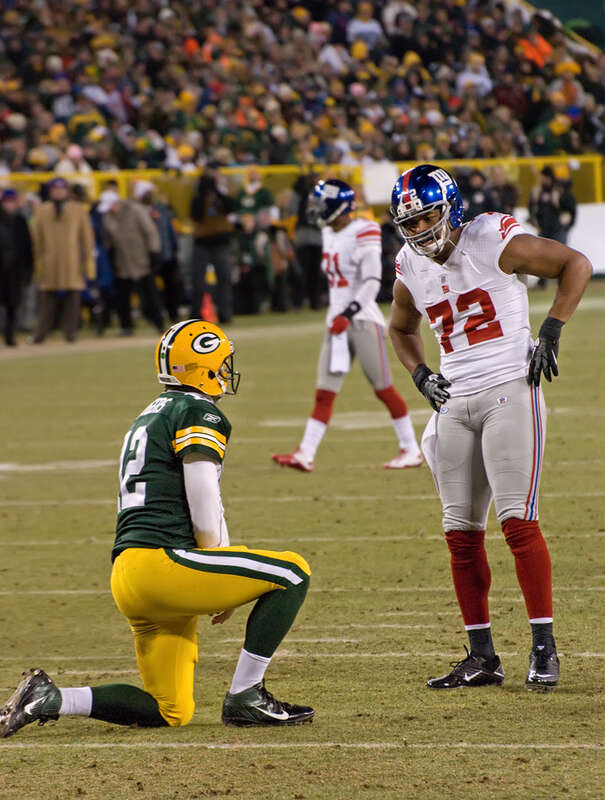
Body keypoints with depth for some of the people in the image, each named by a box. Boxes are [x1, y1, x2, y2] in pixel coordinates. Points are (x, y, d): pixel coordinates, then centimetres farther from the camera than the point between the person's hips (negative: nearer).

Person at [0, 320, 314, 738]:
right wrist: (226, 584, 6)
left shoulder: (147, 420, 26)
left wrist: (215, 585, 19)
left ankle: (49, 698, 6)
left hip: (128, 576, 9)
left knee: (171, 714, 13)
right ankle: (244, 697, -6)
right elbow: (206, 519, -11)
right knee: (291, 574, -5)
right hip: (159, 563, -9)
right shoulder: (198, 414, -3)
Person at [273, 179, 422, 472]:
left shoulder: (363, 234, -13)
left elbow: (372, 281, -19)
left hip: (363, 320, -8)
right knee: (324, 391, 2)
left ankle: (411, 450, 8)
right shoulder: (329, 234, 12)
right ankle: (305, 454, -3)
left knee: (383, 388, -2)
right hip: (337, 322, 8)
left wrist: (348, 314, -24)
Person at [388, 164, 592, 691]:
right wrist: (420, 374, 10)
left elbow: (576, 265, -4)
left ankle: (545, 648, -8)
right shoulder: (412, 269, 7)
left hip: (510, 391, -6)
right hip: (455, 404, 6)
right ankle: (482, 657, 11)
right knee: (461, 533, 4)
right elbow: (402, 328, 28)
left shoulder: (496, 242, -10)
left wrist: (551, 331, -11)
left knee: (518, 520, -14)